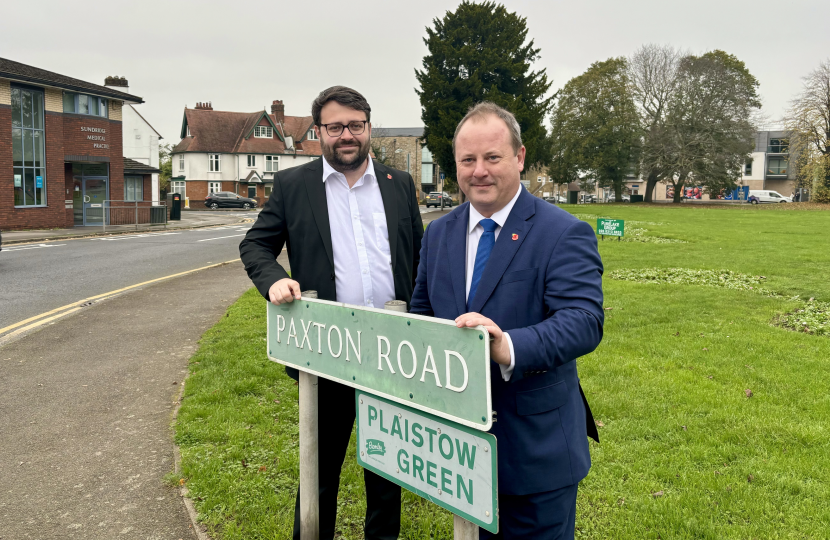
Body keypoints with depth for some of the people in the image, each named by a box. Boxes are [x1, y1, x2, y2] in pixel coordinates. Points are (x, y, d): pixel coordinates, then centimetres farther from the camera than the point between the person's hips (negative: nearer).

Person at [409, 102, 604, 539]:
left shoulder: (564, 233, -13)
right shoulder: (438, 233, 5)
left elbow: (584, 321, -25)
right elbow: (422, 315, 11)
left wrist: (508, 347, -43)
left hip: (536, 448, -5)